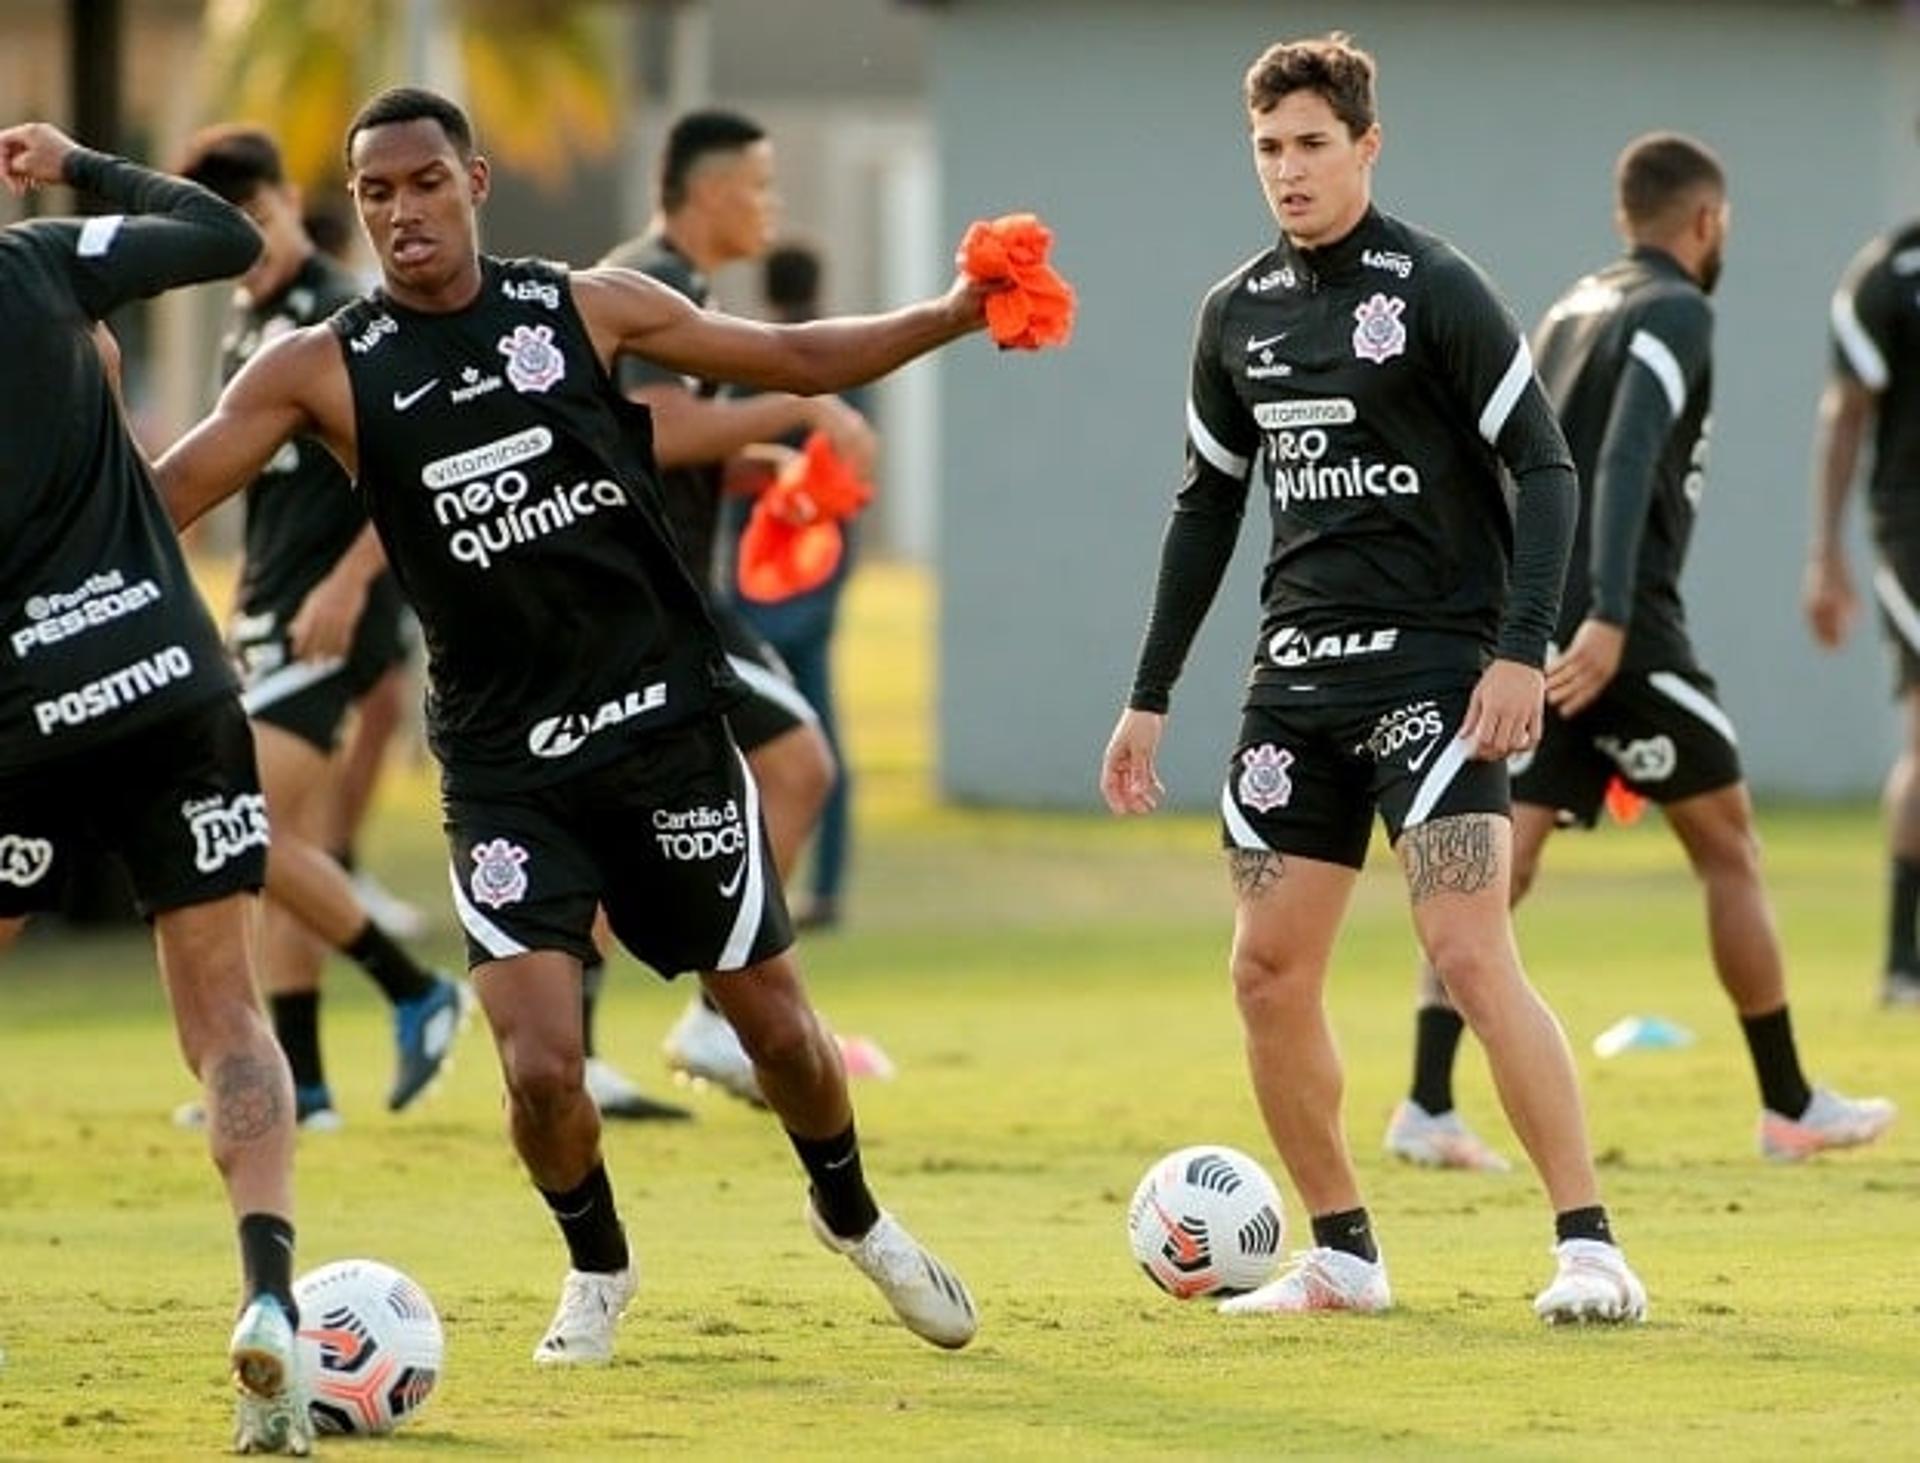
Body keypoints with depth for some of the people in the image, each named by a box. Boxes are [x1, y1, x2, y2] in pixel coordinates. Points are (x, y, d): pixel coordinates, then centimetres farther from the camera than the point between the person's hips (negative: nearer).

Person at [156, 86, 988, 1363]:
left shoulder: (588, 307, 0)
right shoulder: (325, 370, -4)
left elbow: (796, 360, 10)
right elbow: (157, 496, -9)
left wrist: (956, 314, 1)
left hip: (666, 723, 1)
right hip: (505, 766, -1)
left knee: (775, 1021, 8)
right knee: (540, 1065, -12)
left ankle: (852, 1214, 38)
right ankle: (597, 1268, 19)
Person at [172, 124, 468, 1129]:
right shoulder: (249, 325, 14)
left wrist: (348, 585, -24)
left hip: (326, 618, -9)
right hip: (270, 614, 9)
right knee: (283, 851, 9)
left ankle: (415, 995, -4)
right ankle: (296, 1084, 11)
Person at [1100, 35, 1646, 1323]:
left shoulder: (1435, 289, -8)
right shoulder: (1238, 313, 11)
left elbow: (1545, 469, -9)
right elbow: (1208, 506, 20)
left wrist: (1523, 651, -20)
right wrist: (1150, 699, 18)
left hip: (1434, 668, -7)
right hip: (1299, 675, 7)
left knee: (1472, 956, -16)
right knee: (1269, 973, 4)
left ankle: (1590, 1249, -14)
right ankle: (1343, 1255, 17)